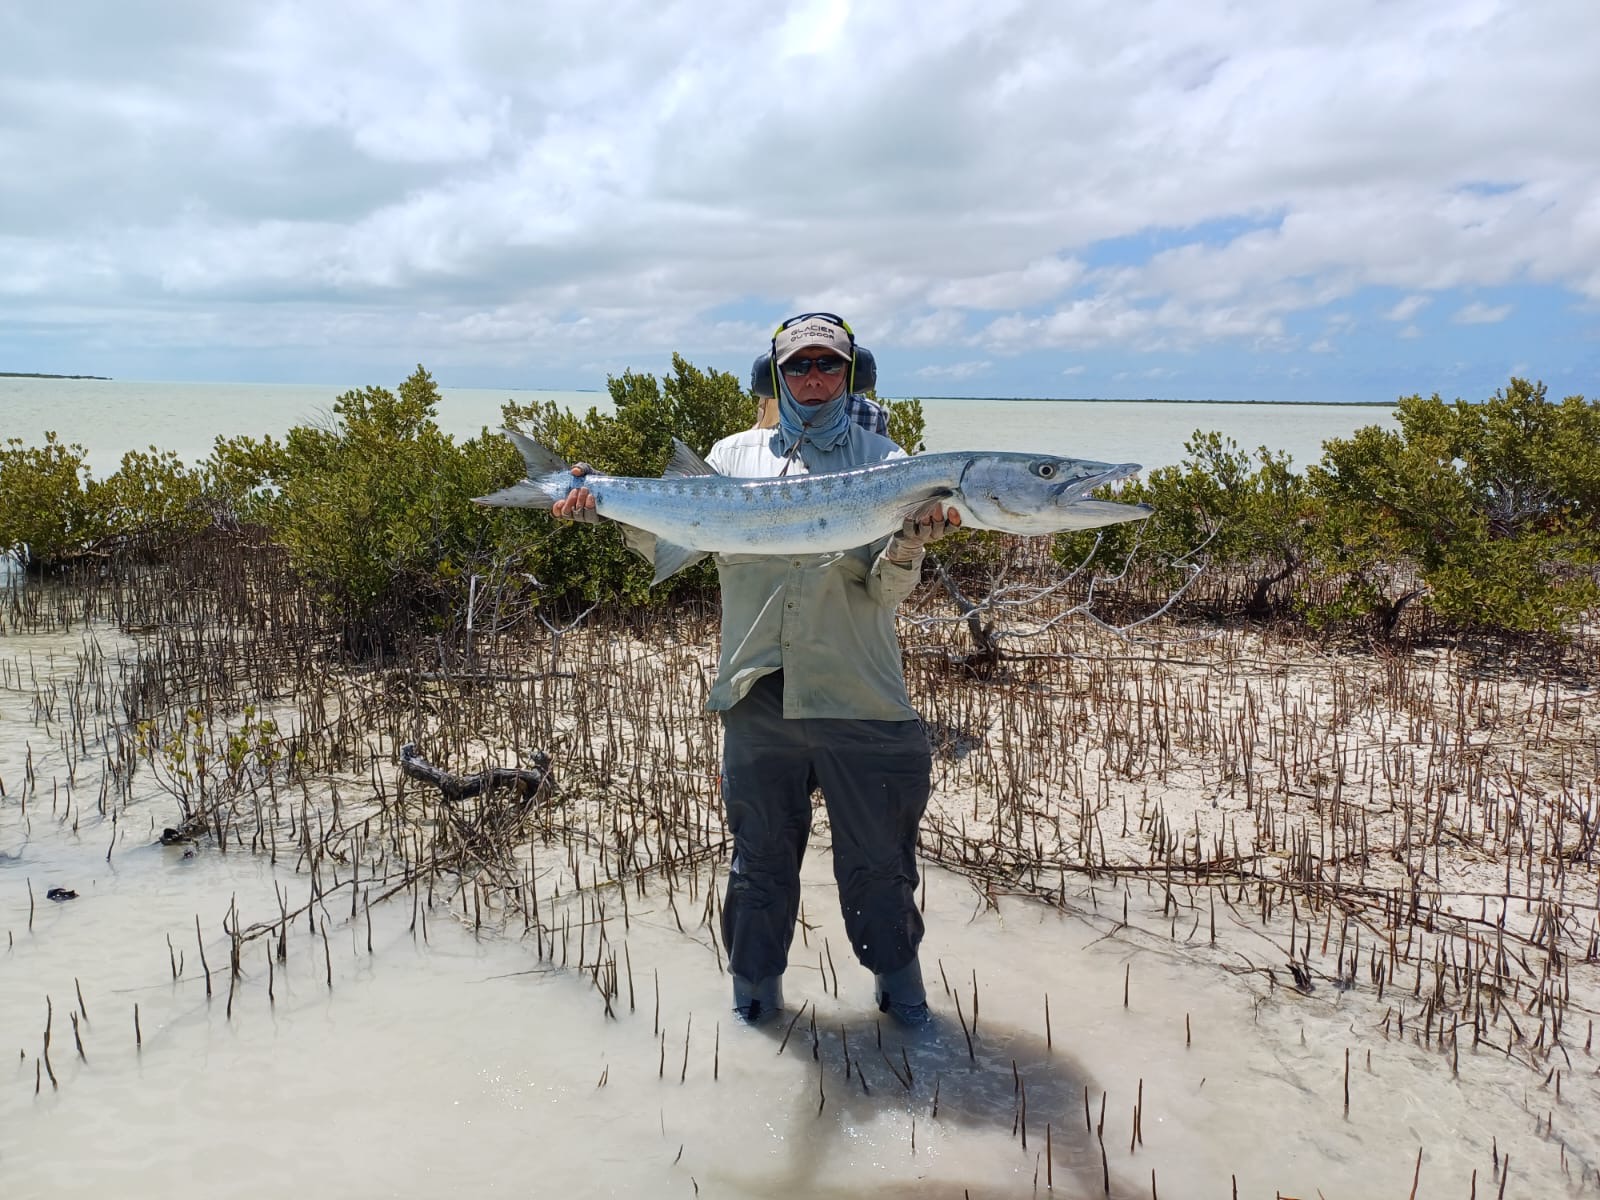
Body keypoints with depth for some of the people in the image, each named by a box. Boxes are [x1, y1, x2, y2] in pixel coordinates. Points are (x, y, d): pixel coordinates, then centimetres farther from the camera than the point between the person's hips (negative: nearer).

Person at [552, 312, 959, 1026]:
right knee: (760, 848, 12)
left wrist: (910, 545, -24)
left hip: (859, 699, -1)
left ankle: (897, 971, 30)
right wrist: (603, 506, -11)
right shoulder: (735, 455, 11)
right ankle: (754, 979, 31)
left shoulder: (883, 461, 5)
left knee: (878, 856, 7)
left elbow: (885, 592, -3)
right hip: (758, 693, 1)